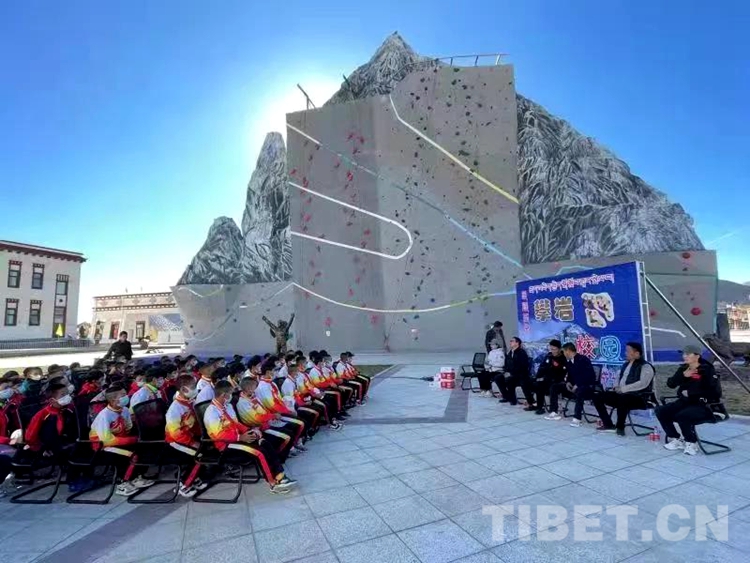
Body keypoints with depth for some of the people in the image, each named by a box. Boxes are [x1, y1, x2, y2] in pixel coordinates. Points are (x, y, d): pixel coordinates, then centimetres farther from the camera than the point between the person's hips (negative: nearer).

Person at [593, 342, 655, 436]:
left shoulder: (646, 366, -8)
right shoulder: (626, 365, 17)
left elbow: (643, 383, -22)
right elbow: (619, 378, 25)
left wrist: (624, 389, -22)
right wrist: (616, 387, 4)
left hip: (638, 398, -8)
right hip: (621, 394, 8)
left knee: (622, 399, -40)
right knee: (597, 397, -3)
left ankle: (620, 427, -18)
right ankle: (609, 425, -1)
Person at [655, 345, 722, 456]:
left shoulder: (707, 370, -8)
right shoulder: (683, 368, 7)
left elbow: (716, 392, -13)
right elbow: (670, 384, 2)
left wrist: (691, 393, -12)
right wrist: (683, 375, -14)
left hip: (703, 405, -6)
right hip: (684, 402, 6)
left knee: (682, 415, -33)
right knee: (661, 411, -13)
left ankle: (691, 443, -7)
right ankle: (675, 439, 4)